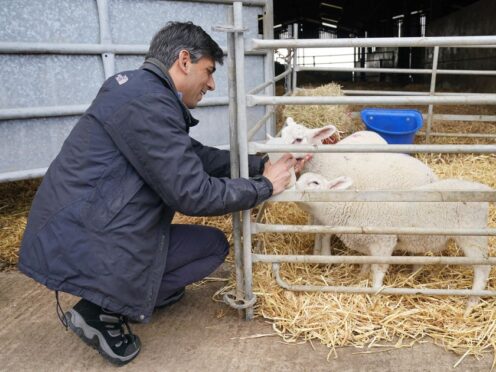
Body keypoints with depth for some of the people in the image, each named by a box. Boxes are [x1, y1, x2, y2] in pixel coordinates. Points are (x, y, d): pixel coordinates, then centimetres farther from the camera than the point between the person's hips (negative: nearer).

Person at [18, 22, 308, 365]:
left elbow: (197, 155, 15)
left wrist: (262, 164, 10)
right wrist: (265, 186, -8)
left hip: (88, 232, 10)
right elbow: (192, 193, -21)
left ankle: (111, 300, 11)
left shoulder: (144, 89, 12)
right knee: (213, 245, 0)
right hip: (84, 246, -10)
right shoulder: (146, 101, -21)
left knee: (213, 244, 13)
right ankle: (101, 312, 0)